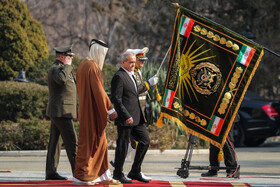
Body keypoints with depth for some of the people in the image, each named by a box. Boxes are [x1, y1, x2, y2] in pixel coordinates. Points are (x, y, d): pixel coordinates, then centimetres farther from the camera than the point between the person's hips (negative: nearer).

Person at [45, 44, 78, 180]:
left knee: (55, 142, 10)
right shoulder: (55, 68, -14)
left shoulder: (61, 68, 20)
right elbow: (61, 79, -36)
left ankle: (51, 172, 12)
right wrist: (67, 66, -23)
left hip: (58, 112, 11)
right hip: (61, 112, -11)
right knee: (71, 141, -10)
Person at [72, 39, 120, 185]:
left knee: (100, 142, 13)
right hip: (93, 111, -10)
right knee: (88, 141, -3)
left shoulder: (83, 65, 13)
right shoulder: (92, 67, -17)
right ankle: (80, 176, 2)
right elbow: (98, 90, -21)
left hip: (86, 110, 10)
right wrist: (110, 108, -17)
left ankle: (102, 176, 15)